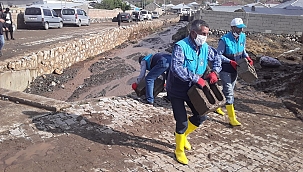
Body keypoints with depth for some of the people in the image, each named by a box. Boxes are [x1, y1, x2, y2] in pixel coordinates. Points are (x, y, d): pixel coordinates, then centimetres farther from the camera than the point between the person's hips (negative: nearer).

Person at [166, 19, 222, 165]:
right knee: (182, 122, 0)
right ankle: (179, 151, 25)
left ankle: (182, 134, 39)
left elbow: (217, 58, 14)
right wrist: (196, 78, -37)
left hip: (192, 90, 7)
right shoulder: (181, 47, -24)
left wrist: (214, 71, -6)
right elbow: (176, 68, -36)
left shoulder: (205, 47, -3)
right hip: (177, 90, -7)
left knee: (201, 116, 11)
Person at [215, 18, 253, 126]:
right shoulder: (224, 40, -21)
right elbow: (218, 55, -16)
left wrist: (247, 57, -4)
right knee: (229, 92, -6)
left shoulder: (243, 37, -1)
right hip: (225, 70, -7)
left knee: (228, 90, 21)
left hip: (235, 69, 7)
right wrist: (230, 62, -24)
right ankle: (232, 118, 0)